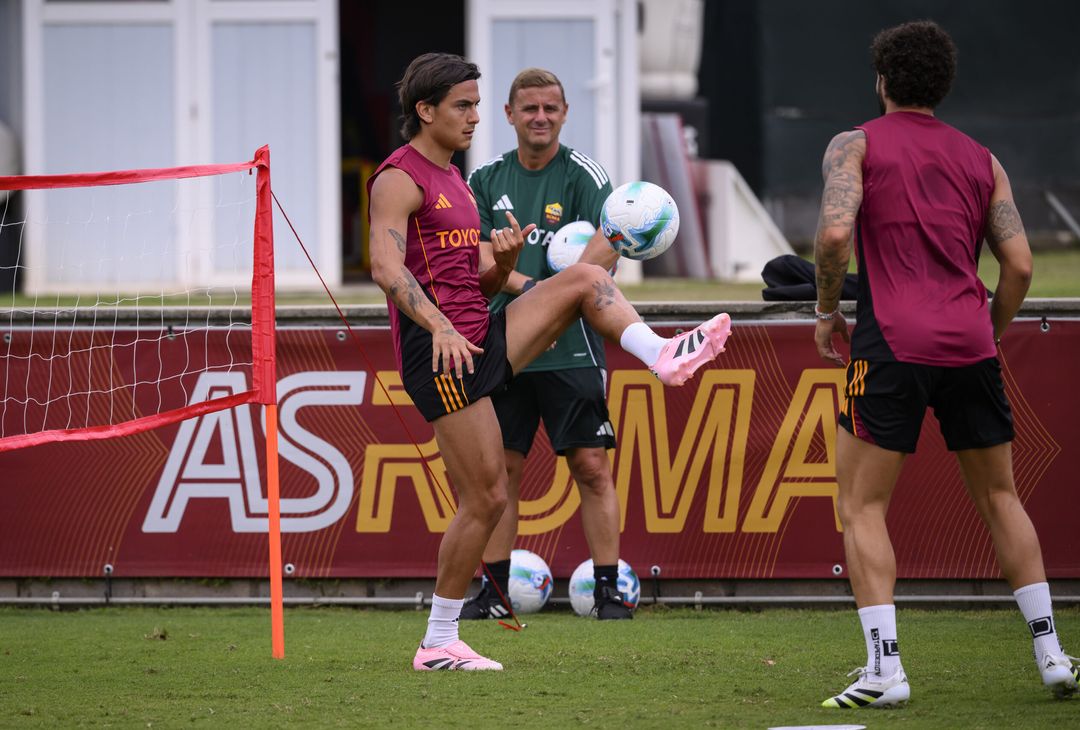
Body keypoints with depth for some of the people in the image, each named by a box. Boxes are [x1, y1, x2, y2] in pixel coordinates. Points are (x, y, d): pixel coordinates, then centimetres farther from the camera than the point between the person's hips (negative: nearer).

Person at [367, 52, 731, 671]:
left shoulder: (454, 181, 21)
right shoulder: (400, 178, -7)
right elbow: (385, 265, -23)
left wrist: (505, 258, 0)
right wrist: (439, 326, -34)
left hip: (483, 336, 8)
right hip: (441, 354, -8)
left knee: (584, 279, -4)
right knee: (486, 499, -7)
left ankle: (663, 357, -22)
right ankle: (438, 644, 1)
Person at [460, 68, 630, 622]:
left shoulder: (582, 174, -3)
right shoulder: (487, 179, 9)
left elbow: (611, 239, -19)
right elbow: (480, 257, 0)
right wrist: (524, 287, -19)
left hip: (570, 346, -3)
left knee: (591, 467, -5)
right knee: (500, 468, 6)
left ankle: (608, 591, -1)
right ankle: (494, 592, 13)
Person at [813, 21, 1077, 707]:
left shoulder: (857, 146, 4)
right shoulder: (981, 160, 15)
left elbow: (834, 233, -13)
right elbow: (1019, 263, 8)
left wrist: (827, 313, 2)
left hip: (893, 342, -4)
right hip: (969, 343, 4)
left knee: (862, 507, 2)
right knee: (1000, 497, 17)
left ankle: (884, 667, -11)